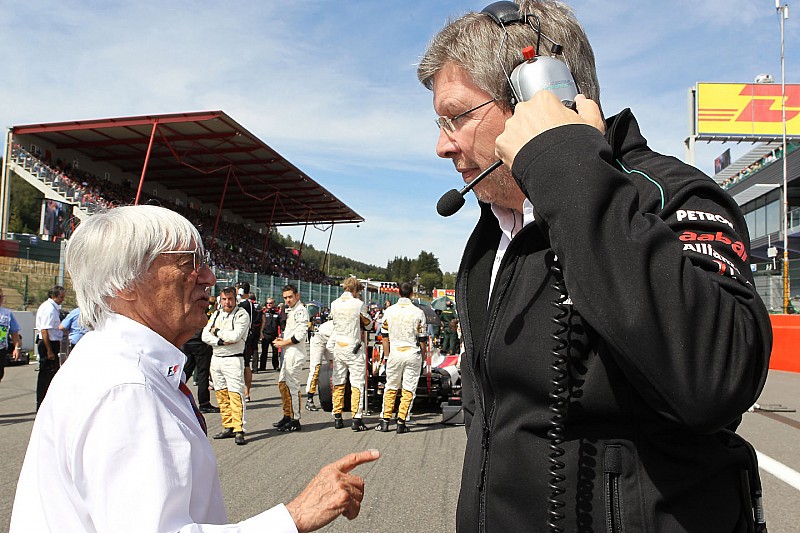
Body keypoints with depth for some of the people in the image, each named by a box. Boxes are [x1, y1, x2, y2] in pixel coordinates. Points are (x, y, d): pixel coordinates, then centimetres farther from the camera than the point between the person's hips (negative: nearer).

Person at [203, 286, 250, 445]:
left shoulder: (242, 315, -5)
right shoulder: (216, 314, 14)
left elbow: (235, 336, -18)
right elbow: (205, 336, 5)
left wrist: (217, 332, -5)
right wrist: (221, 341, -11)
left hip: (233, 359, -6)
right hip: (216, 358, 7)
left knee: (236, 394, -11)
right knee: (221, 395, 9)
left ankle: (239, 430, -12)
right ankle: (228, 427, 17)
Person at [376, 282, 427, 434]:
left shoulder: (389, 311, 1)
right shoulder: (418, 312, -4)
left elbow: (385, 336, 5)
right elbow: (422, 338, 0)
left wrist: (387, 356, 13)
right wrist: (423, 356, 12)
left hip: (394, 353, 2)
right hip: (412, 353, -2)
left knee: (390, 388, 13)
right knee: (408, 389, 4)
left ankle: (385, 420, 12)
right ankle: (401, 422, 2)